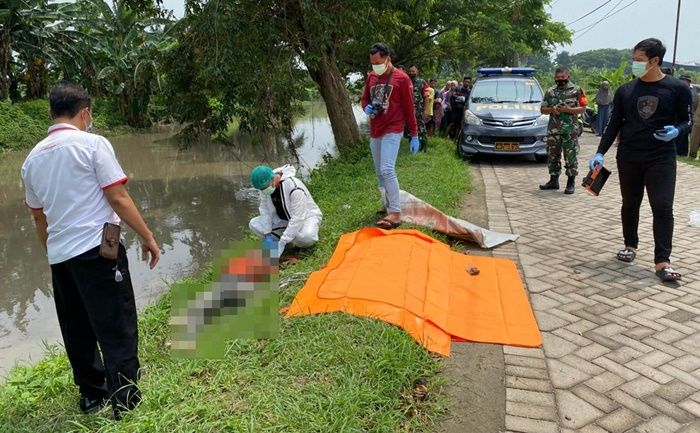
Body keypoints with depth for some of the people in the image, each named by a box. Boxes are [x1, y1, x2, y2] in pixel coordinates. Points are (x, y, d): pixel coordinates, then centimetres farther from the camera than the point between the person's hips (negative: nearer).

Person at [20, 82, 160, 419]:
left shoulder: (33, 158, 13)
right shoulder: (93, 144, -7)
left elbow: (38, 217, 20)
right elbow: (118, 198, -12)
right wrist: (147, 236, -4)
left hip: (58, 256, 7)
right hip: (97, 250, -7)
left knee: (77, 333, 16)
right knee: (117, 331, -2)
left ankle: (91, 395, 28)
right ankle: (125, 402, 0)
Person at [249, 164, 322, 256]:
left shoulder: (294, 188, -34)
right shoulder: (265, 185, -14)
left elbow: (297, 219, -34)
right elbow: (265, 210, -7)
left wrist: (282, 243, -34)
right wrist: (267, 236, -16)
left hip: (306, 217, -6)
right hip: (282, 219, 7)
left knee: (306, 236, -40)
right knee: (253, 224, -11)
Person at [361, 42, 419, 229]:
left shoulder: (401, 78, -6)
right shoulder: (371, 77, 10)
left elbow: (409, 108, -3)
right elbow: (365, 98, 22)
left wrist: (414, 135, -3)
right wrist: (367, 107, -3)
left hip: (392, 131, -7)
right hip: (374, 132, 7)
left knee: (387, 170, -20)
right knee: (380, 173, 11)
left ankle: (395, 213, -18)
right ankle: (388, 208, 23)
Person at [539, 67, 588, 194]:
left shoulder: (576, 90, 1)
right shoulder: (550, 92, 12)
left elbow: (583, 108, -2)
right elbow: (543, 109, 13)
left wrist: (568, 109, -17)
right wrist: (552, 109, -7)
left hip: (570, 130, -4)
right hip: (553, 130, 4)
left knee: (571, 157, -3)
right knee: (552, 156, 9)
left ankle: (570, 183, 2)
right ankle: (553, 180, 19)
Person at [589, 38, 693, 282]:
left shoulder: (677, 89, -2)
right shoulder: (625, 91, 5)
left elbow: (686, 121, 5)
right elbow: (614, 124, 8)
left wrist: (676, 131, -18)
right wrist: (600, 152, 0)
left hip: (661, 159, -3)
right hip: (628, 158, 3)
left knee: (663, 208, -8)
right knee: (630, 205, 12)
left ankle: (662, 261, -7)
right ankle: (631, 245, 29)